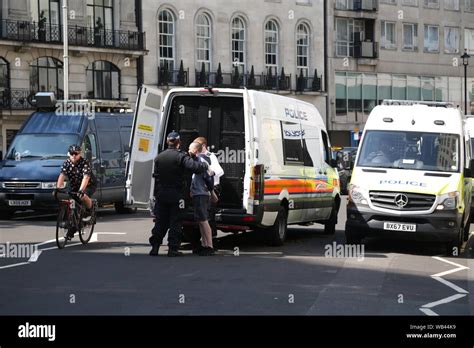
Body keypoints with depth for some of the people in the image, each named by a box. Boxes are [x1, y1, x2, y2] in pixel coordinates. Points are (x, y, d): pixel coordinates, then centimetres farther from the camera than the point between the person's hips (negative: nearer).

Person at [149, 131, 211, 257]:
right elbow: (194, 167, -25)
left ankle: (155, 247, 8)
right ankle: (173, 249, -1)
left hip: (161, 194, 5)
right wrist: (205, 166, -6)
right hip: (176, 195, -5)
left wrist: (156, 194, 12)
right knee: (175, 222, 2)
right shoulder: (181, 157, -12)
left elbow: (156, 176, 9)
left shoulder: (159, 157, 7)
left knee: (160, 222, 11)